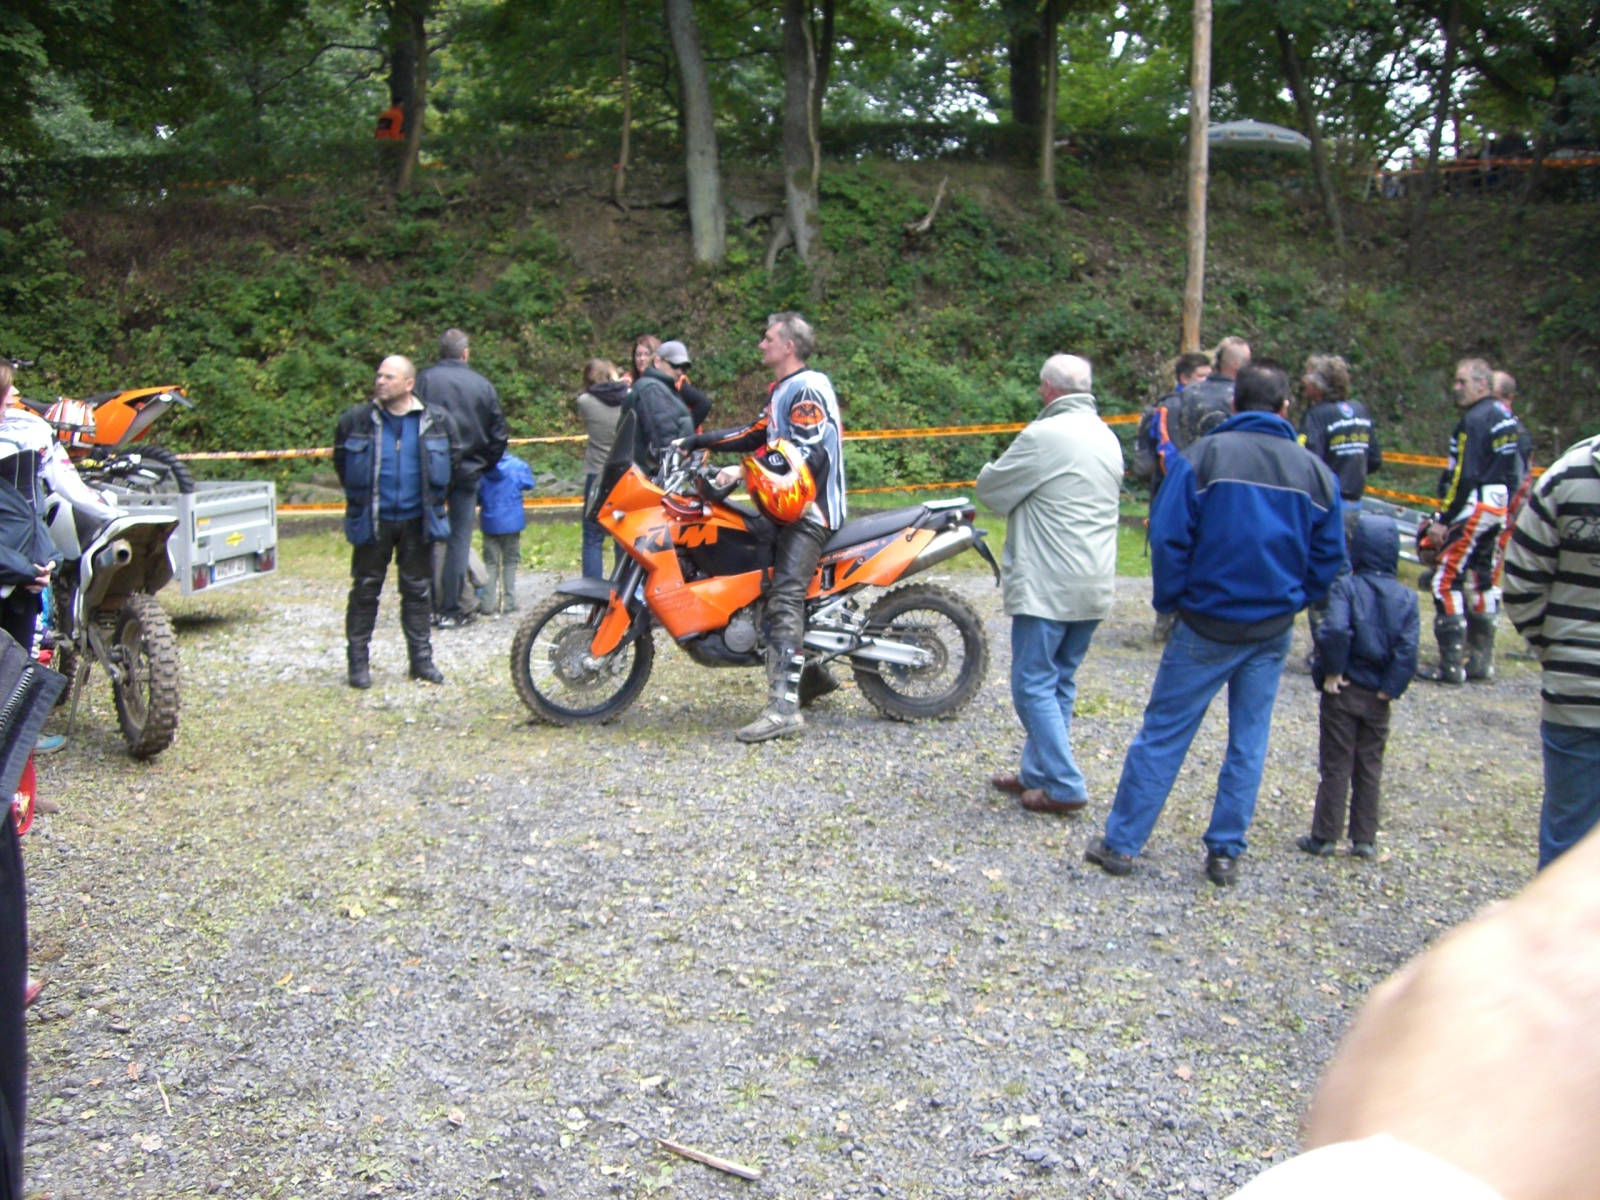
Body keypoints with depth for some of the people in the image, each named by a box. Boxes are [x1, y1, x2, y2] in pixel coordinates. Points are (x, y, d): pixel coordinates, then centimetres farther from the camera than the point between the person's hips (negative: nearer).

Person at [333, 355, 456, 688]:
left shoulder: (436, 421, 0)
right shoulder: (356, 420, -3)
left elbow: (451, 461, 13)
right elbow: (341, 460, 11)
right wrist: (359, 498, 11)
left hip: (416, 520, 1)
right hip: (372, 521, -1)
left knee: (417, 591, 9)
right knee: (365, 590, 3)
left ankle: (421, 658, 18)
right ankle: (358, 659, 11)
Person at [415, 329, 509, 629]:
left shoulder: (425, 379, -4)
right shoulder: (483, 385, 2)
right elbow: (499, 435, 5)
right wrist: (485, 465, 19)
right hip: (468, 470, 0)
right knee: (459, 539, 5)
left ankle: (428, 606, 11)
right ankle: (450, 610, 5)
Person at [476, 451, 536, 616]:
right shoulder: (517, 466, -10)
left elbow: (475, 497, -1)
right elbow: (529, 484, 6)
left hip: (489, 523, 1)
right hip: (512, 522, -1)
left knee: (490, 562, 9)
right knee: (510, 561, 11)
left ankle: (488, 603, 6)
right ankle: (509, 602, 10)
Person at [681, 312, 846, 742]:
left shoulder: (807, 389, -11)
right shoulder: (782, 390, 21)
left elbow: (808, 456, -22)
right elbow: (757, 435, 26)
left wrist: (743, 472, -27)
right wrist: (698, 441, 22)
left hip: (810, 509, -11)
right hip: (792, 506, 11)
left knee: (784, 597, -22)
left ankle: (784, 707, -29)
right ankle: (811, 672, 24)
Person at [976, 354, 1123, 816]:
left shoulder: (1044, 436, -15)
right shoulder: (1107, 437, 12)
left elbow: (990, 487, -7)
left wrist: (998, 470, 14)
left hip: (1048, 587, -8)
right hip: (1095, 586, 8)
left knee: (1034, 686, -1)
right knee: (1059, 683, 15)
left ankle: (1064, 786, -2)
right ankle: (1039, 773, 23)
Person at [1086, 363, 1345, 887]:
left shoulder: (1204, 456, -10)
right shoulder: (1315, 472, 2)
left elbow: (1169, 538, -12)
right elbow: (1328, 559, 6)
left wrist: (1171, 601, 2)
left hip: (1207, 624, -3)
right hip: (1273, 632, 3)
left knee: (1163, 733, 4)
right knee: (1249, 743, 12)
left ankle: (1121, 843, 10)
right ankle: (1226, 853, 18)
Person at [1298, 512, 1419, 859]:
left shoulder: (1346, 586, -12)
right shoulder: (1406, 597, 0)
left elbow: (1334, 630, -27)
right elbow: (1408, 649, -11)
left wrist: (1331, 671, -15)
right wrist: (1390, 688, -6)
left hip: (1343, 690, -3)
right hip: (1378, 698, 3)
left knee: (1335, 766, 6)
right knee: (1370, 769, 14)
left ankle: (1324, 837, 11)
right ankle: (1365, 839, 19)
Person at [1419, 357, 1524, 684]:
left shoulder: (1474, 421, -14)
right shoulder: (1506, 419, 15)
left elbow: (1463, 478, -19)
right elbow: (1516, 472, 18)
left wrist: (1442, 519, -17)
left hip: (1473, 510, -10)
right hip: (1498, 510, 10)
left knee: (1446, 582, -8)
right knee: (1481, 582, 15)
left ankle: (1451, 665, -9)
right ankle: (1481, 660, 21)